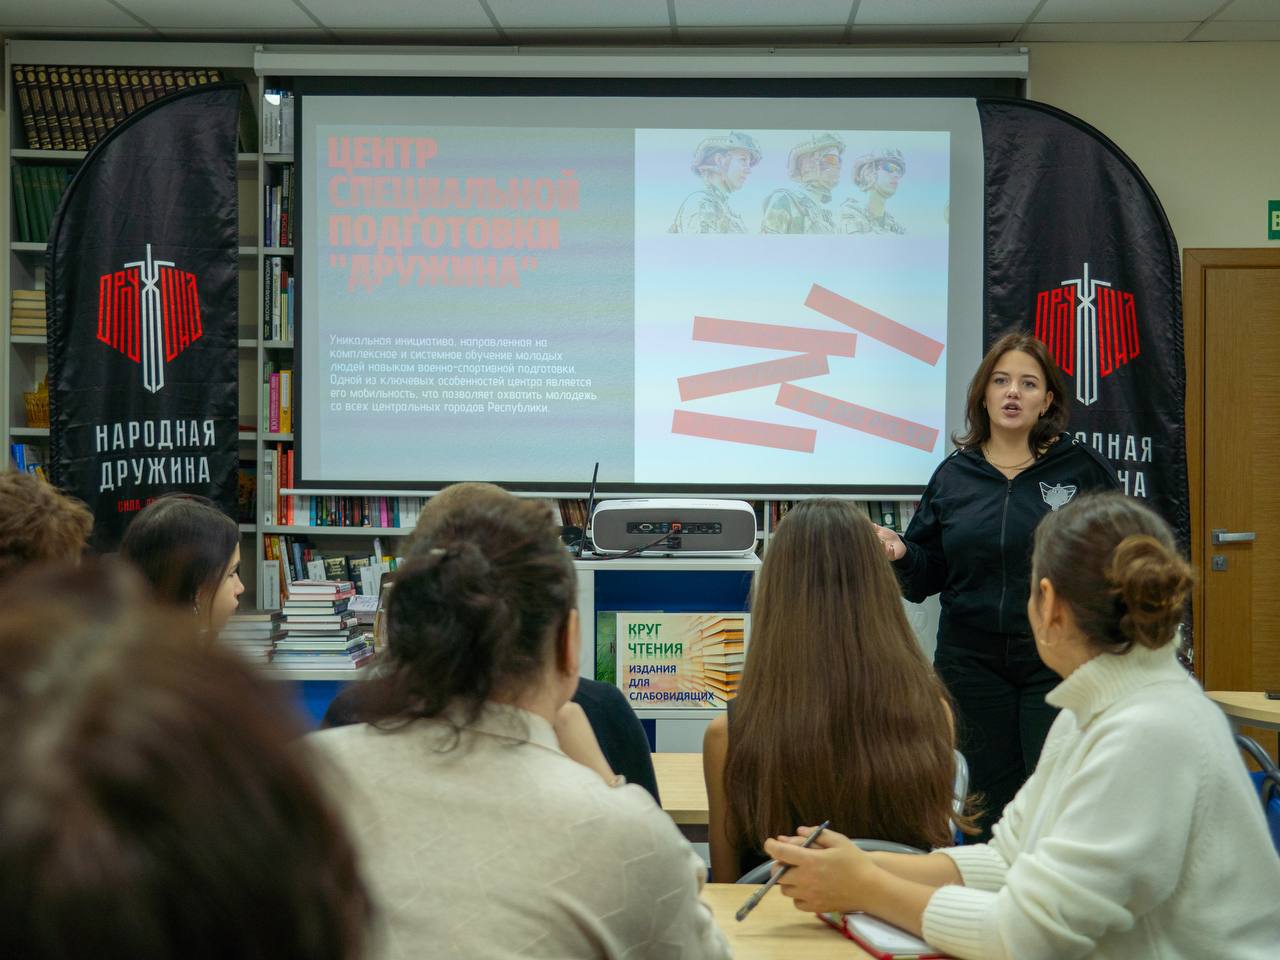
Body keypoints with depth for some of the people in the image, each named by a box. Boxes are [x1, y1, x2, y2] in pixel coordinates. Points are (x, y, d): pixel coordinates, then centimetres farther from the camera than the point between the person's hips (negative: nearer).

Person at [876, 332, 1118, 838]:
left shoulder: (1082, 467, 0)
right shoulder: (953, 475, 7)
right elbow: (926, 578, 10)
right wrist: (900, 554, -10)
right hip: (972, 660, 3)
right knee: (989, 803, 9)